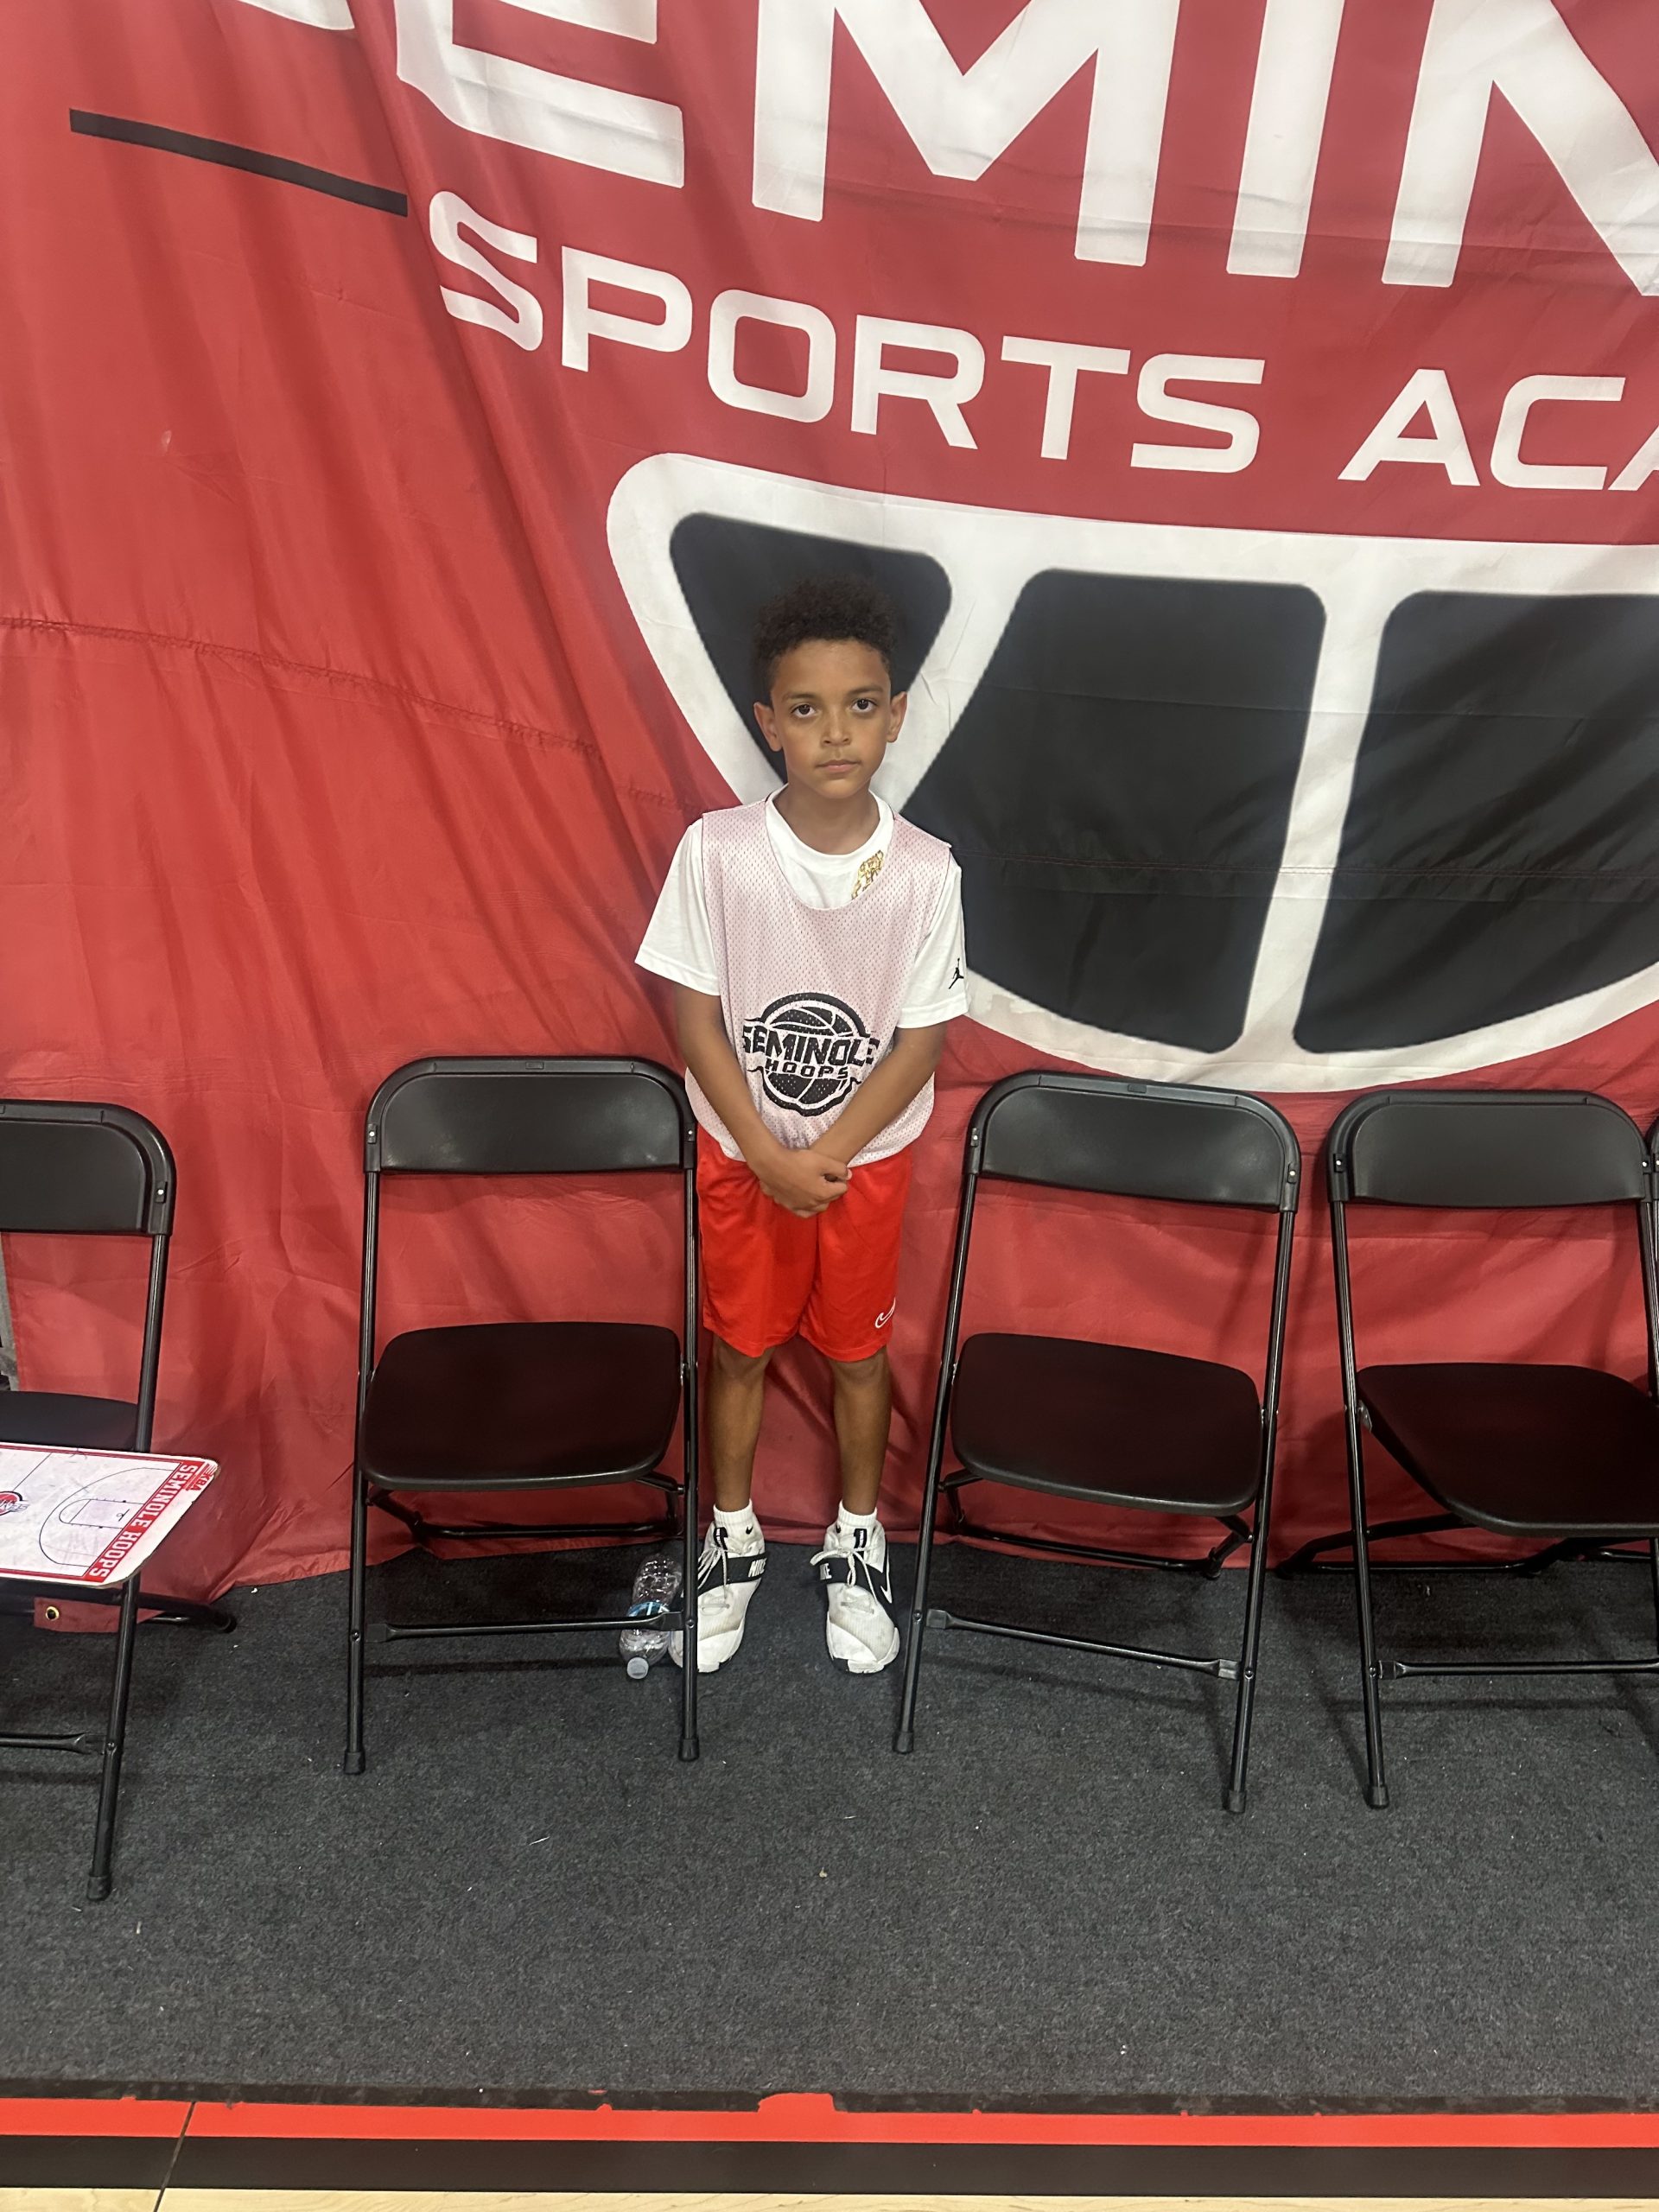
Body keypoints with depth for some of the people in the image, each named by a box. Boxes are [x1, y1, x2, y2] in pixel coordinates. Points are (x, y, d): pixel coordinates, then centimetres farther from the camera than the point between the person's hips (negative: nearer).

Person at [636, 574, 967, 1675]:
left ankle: (857, 1540, 39)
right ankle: (734, 1537, 39)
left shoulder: (924, 869, -15)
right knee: (741, 1345, 16)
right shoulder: (716, 850, -16)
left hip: (868, 1156, 0)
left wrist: (826, 1157, -17)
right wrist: (771, 1158, -15)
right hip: (741, 1152, 0)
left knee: (859, 1349, 15)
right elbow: (697, 1019, -11)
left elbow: (921, 1038, -11)